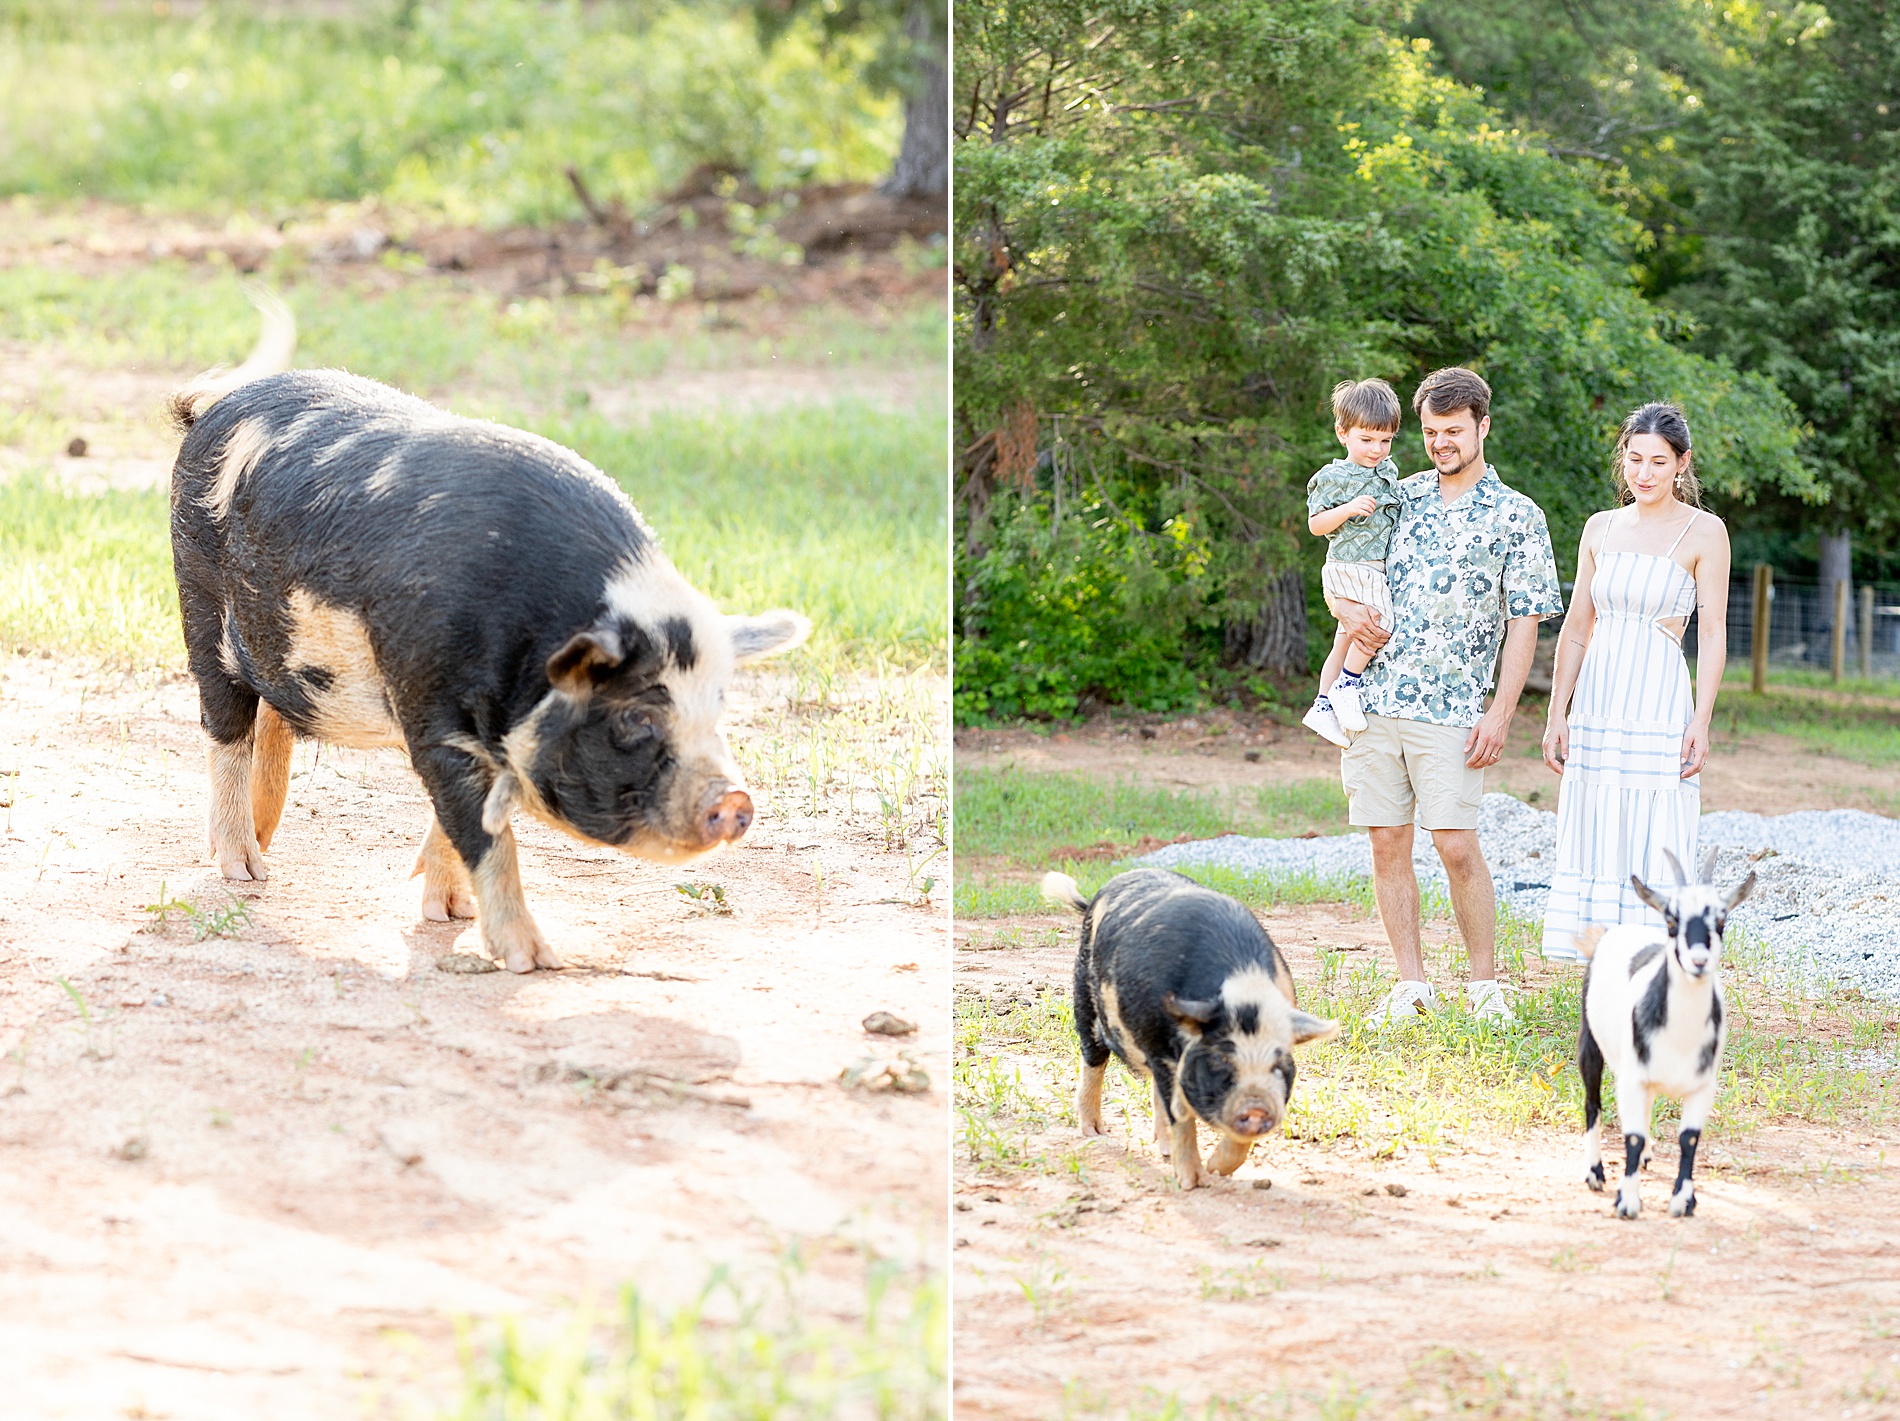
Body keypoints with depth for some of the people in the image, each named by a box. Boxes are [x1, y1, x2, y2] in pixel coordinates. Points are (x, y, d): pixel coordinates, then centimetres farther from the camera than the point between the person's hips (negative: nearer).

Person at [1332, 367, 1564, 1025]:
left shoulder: (1517, 517, 2)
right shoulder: (1399, 496, 13)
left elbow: (1524, 625, -1)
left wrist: (1500, 713, -9)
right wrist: (1349, 613, -2)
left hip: (1451, 706, -4)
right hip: (1374, 694, 4)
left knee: (1456, 844, -8)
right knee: (1387, 842, 3)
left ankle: (1485, 983, 4)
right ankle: (1411, 985, 10)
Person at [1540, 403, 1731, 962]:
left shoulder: (1704, 532, -2)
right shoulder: (1601, 528, 12)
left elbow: (1712, 634, -4)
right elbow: (1576, 629, 14)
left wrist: (1701, 721, -13)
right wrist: (1556, 715, 8)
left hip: (1660, 706, -5)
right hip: (1596, 707, 5)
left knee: (1654, 849, -7)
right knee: (1594, 847, 4)